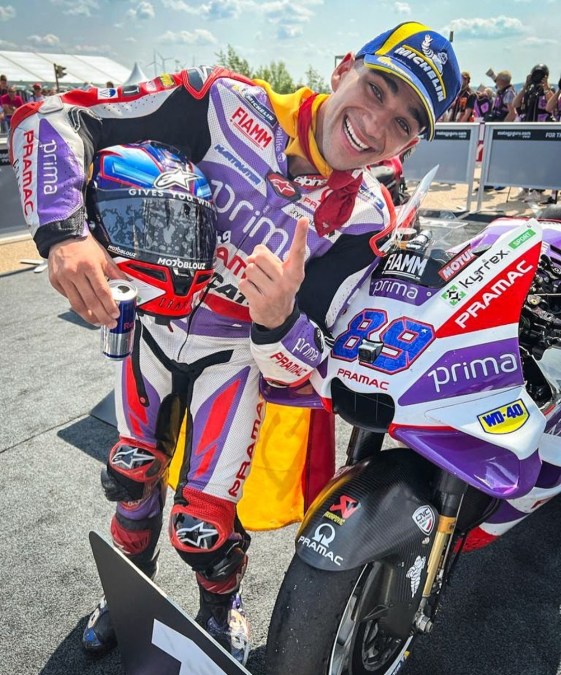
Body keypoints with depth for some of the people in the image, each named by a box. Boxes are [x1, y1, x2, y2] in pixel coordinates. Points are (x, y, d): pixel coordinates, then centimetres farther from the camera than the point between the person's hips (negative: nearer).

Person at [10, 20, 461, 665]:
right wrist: (64, 231, -36)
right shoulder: (228, 102, -21)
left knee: (202, 527, -4)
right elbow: (51, 115, -20)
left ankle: (221, 608, 38)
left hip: (240, 351, -1)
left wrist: (278, 318, -42)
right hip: (151, 320, 2)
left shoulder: (364, 221, -19)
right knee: (131, 477, 19)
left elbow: (300, 368, -19)